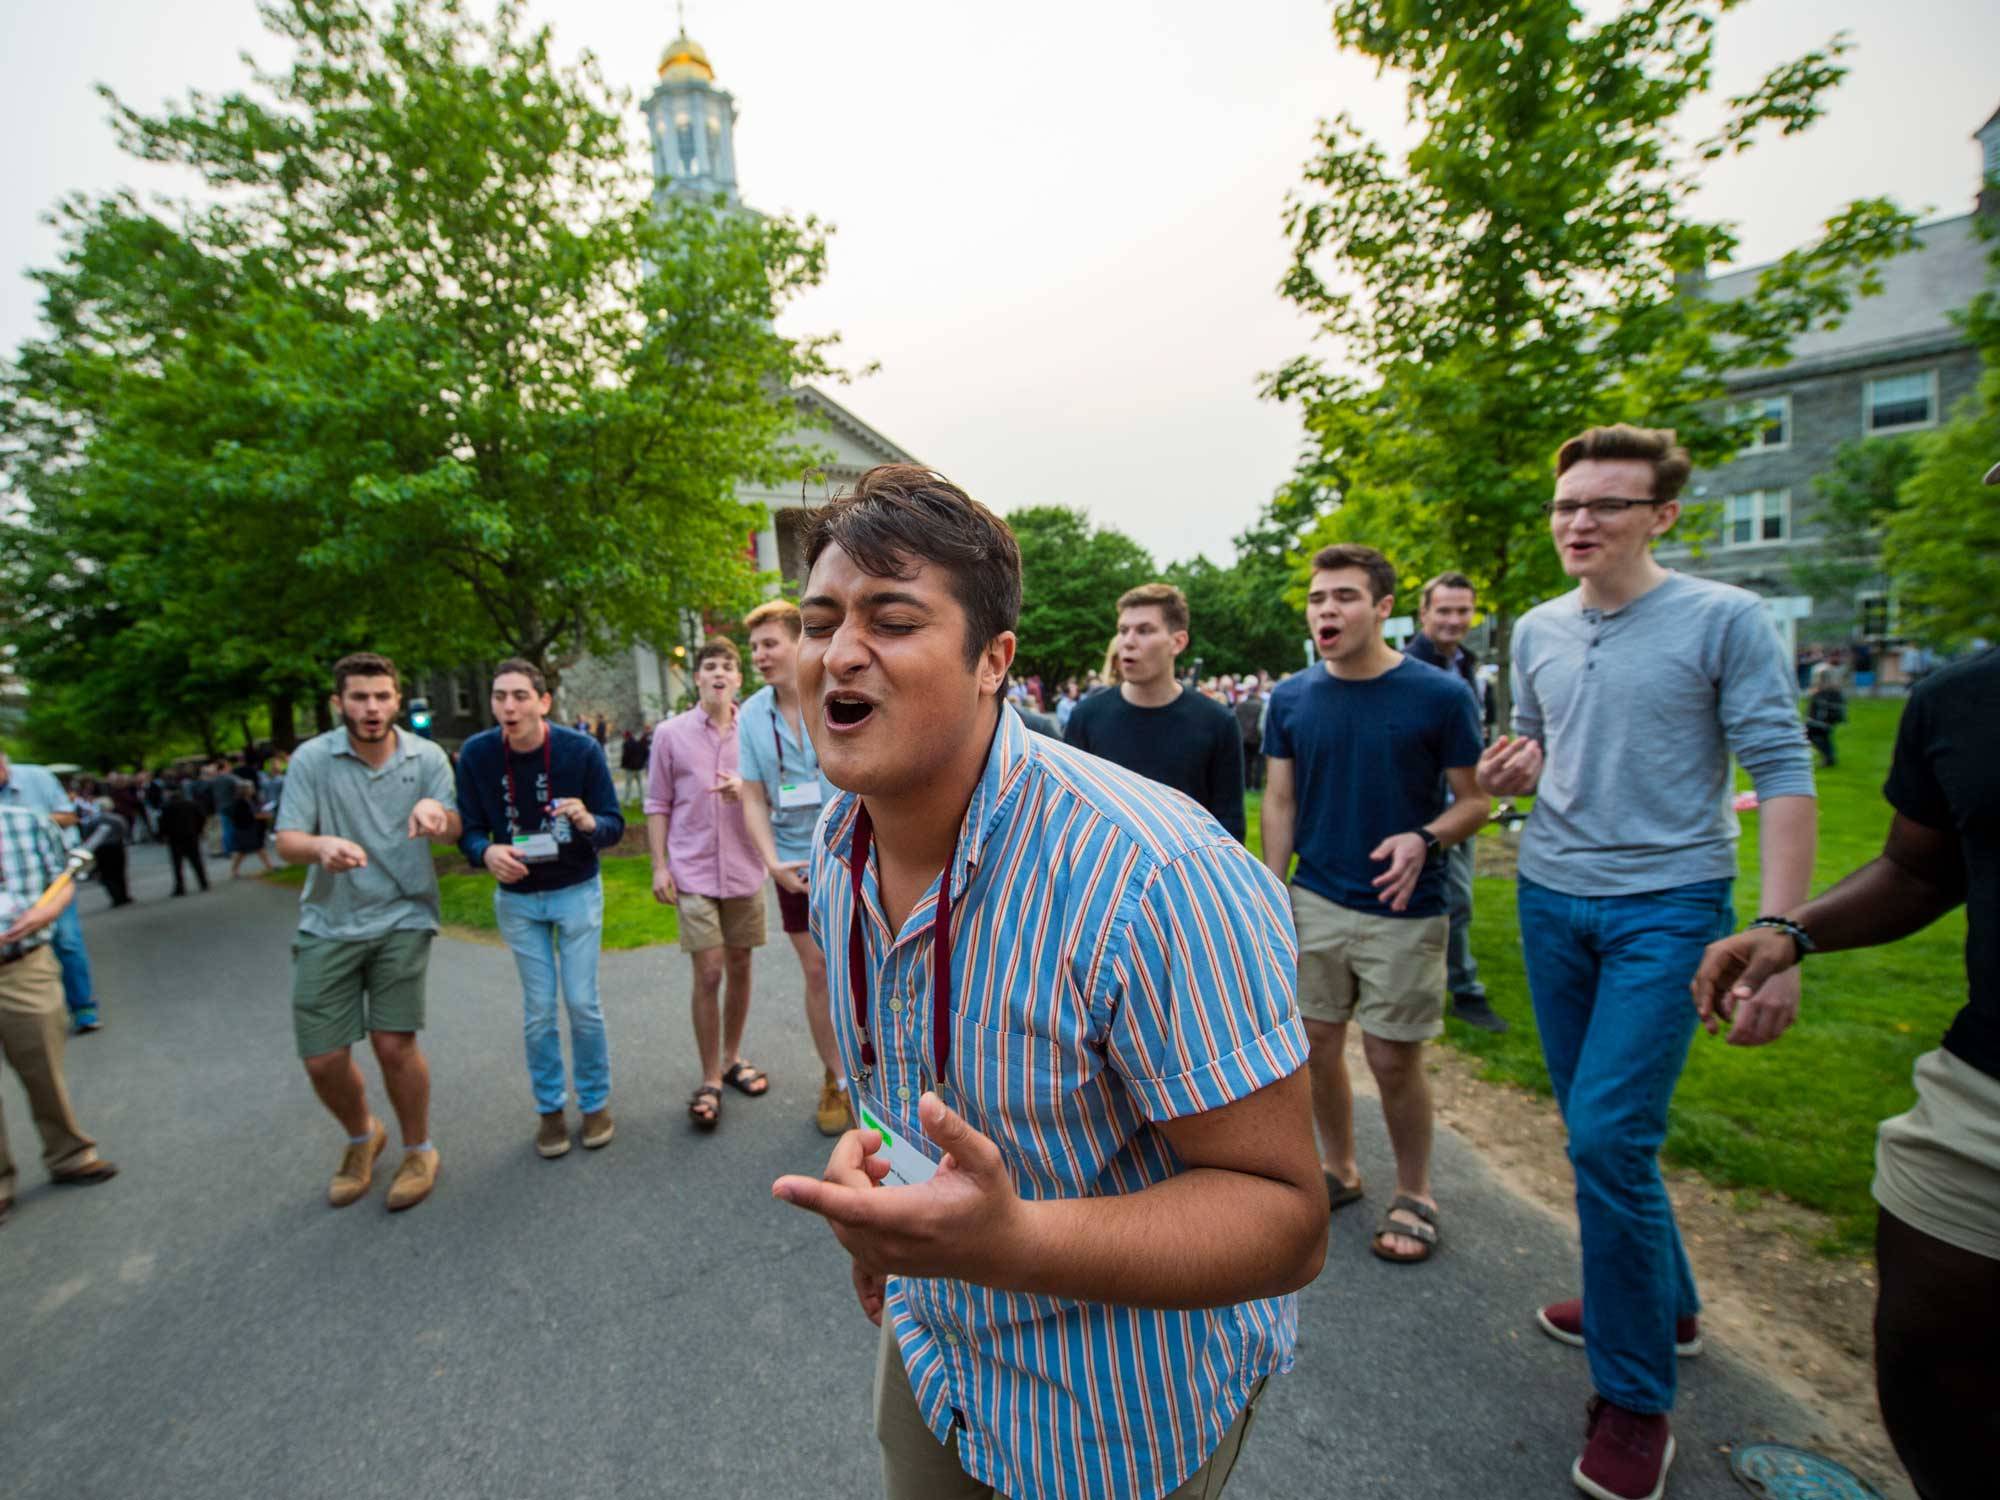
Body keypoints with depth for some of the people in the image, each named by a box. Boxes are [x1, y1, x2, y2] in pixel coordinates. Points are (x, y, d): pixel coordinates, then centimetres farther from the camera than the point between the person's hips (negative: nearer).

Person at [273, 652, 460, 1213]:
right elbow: (286, 841, -7)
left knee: (394, 1044, -6)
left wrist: (434, 810, -36)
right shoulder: (312, 758, -4)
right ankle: (361, 1138, 36)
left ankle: (419, 1150, 20)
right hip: (328, 923, 1)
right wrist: (321, 845, -32)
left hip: (403, 918, -1)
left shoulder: (426, 756, -2)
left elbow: (453, 829, -11)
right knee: (322, 1059, 4)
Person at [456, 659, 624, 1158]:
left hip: (577, 892, -1)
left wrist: (589, 822, -35)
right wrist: (487, 852, -27)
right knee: (538, 1010, 8)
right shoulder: (476, 753, -12)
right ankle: (550, 1107, 28)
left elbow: (615, 826, -12)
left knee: (582, 1003, 3)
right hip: (517, 898, 2)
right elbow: (469, 829, -4)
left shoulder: (582, 749, -17)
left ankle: (596, 1102, 24)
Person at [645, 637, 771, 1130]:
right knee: (708, 975, -3)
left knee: (739, 968, 12)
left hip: (744, 870, 2)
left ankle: (733, 1059, 31)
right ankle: (710, 1081, 12)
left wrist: (747, 789, -15)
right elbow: (658, 804, 3)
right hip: (693, 872, -2)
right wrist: (659, 866, -3)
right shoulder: (670, 733, -1)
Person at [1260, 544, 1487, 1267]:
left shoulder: (1441, 696, -10)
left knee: (1393, 1060, 6)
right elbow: (1279, 803, 5)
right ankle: (1339, 1169, 37)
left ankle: (1413, 1194, 31)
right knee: (1319, 1046, 12)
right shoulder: (1291, 699, 0)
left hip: (1403, 910, -3)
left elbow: (1474, 800, -3)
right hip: (1315, 903, 3)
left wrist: (1424, 839, -24)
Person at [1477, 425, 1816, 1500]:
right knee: (1594, 1129, 15)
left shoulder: (1725, 620, -7)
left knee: (1608, 1138, -10)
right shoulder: (1536, 630, 8)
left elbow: (1783, 774, -10)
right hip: (1551, 898, 5)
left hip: (1669, 904, -5)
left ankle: (1635, 1399, 12)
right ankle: (1662, 1303, 40)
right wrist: (1509, 772, -4)